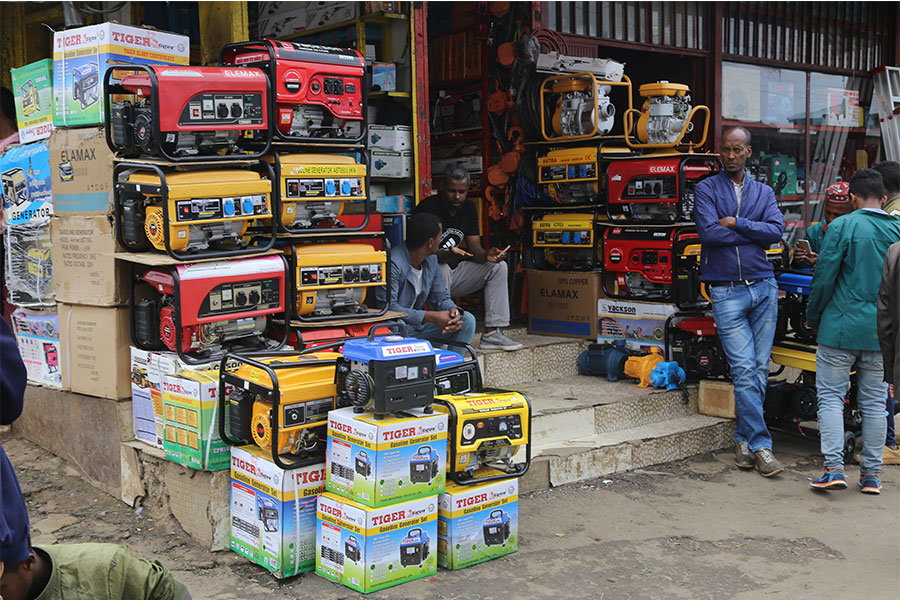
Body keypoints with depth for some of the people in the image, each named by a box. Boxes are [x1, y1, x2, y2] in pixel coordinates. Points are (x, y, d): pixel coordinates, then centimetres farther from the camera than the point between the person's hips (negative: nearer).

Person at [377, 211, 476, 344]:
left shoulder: (431, 260, 5)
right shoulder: (393, 264, -23)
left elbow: (441, 297, 9)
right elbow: (387, 307, -27)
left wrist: (453, 310, -17)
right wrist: (431, 317, -30)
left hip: (416, 324, 8)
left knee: (467, 320, -4)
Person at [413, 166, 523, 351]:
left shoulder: (468, 208, 4)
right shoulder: (428, 208, -18)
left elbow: (474, 249, 2)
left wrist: (487, 255, -22)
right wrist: (449, 254, -44)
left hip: (454, 270, 7)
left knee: (498, 266, -7)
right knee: (441, 270, -39)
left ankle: (492, 332, -12)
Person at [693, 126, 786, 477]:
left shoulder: (764, 192, 15)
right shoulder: (706, 189, 4)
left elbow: (777, 231, -3)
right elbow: (708, 233, -12)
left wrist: (736, 223, -11)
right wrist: (754, 235, -6)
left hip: (763, 287, 4)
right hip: (726, 291, -4)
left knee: (760, 367, 4)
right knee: (743, 368, -9)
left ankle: (744, 438, 15)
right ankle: (760, 445, -5)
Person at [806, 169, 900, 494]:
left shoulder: (842, 227, -8)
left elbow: (824, 278, -9)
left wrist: (812, 317, 4)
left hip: (842, 325, -4)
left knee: (831, 397, 3)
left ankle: (834, 468, -5)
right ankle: (871, 474, 14)